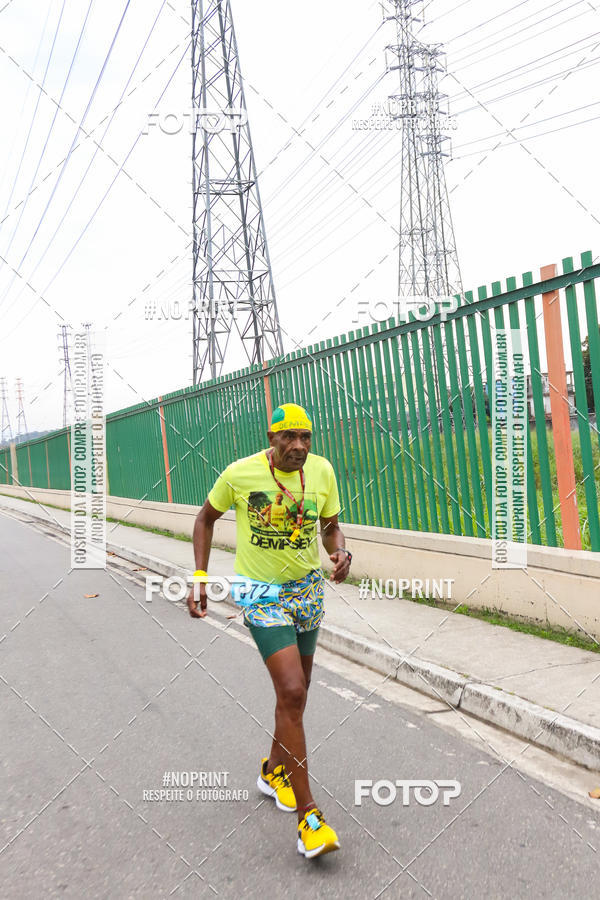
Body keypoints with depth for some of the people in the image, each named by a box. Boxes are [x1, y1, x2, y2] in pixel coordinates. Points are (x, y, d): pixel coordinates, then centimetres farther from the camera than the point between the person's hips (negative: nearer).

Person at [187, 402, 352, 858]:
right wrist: (199, 578, -6)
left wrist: (341, 553, -19)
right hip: (262, 594, -4)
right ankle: (308, 815, -1)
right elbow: (206, 517, 0)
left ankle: (274, 770, 43)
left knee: (296, 691, 17)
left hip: (308, 588, 5)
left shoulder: (322, 470, -7)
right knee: (292, 693, -14)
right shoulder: (240, 473, -16)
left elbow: (331, 527, 4)